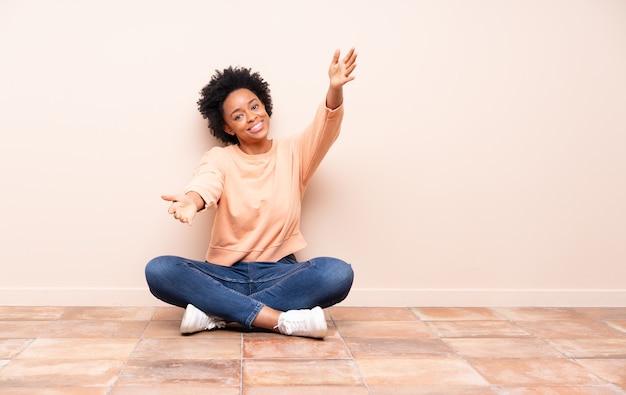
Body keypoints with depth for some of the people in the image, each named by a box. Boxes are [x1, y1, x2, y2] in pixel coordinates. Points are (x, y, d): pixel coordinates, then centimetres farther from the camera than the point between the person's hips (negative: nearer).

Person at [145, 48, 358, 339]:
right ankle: (282, 320, -31)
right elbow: (205, 184, -21)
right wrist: (191, 201, -46)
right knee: (159, 270, -26)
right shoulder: (218, 158, 2)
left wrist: (335, 88, -36)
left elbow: (325, 129, -15)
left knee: (338, 273, -30)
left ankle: (217, 313, -24)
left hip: (279, 275, 0)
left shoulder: (293, 152, 5)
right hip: (226, 275, 0)